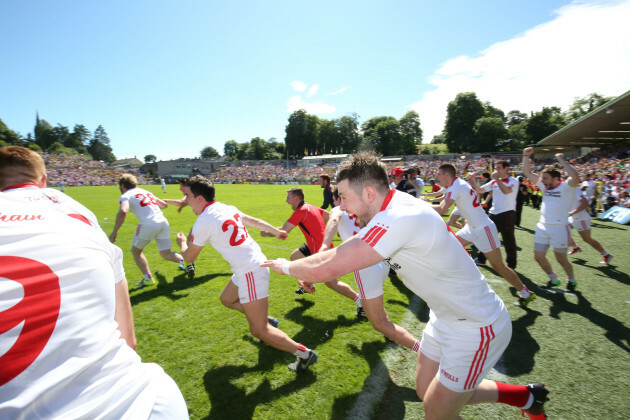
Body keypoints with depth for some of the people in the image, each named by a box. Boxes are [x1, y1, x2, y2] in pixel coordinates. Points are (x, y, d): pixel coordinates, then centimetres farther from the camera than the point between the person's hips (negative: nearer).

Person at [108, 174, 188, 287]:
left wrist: (114, 232, -12)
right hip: (163, 222, 6)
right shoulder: (145, 191, 25)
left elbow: (123, 212, -16)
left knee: (136, 251, 19)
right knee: (166, 254, 13)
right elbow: (164, 205, 27)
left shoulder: (125, 196, 5)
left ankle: (148, 278, 11)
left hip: (148, 225, -5)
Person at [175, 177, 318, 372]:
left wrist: (182, 242, 22)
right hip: (257, 262, 9)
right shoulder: (227, 208, 8)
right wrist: (276, 232, 35)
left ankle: (304, 353, 6)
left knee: (259, 331, -1)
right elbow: (255, 221, 20)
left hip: (251, 272, -9)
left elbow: (189, 257, -1)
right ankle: (266, 320, 37)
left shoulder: (203, 222, -14)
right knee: (227, 299, 30)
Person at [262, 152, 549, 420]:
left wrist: (285, 266, -13)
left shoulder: (399, 220, -35)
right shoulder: (395, 204, -5)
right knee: (426, 391, 21)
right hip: (446, 317, 8)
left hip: (475, 328, -8)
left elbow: (324, 269, -33)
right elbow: (339, 253, 6)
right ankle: (526, 396, 37)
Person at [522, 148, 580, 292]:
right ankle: (553, 280, 30)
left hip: (559, 228, -6)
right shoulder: (544, 186, 8)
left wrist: (561, 160, -24)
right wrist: (526, 156, 1)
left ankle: (571, 280, 35)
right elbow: (528, 173, 11)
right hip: (542, 227, 6)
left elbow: (575, 177, -32)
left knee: (561, 259, 7)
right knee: (539, 257, 9)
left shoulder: (566, 187, -9)